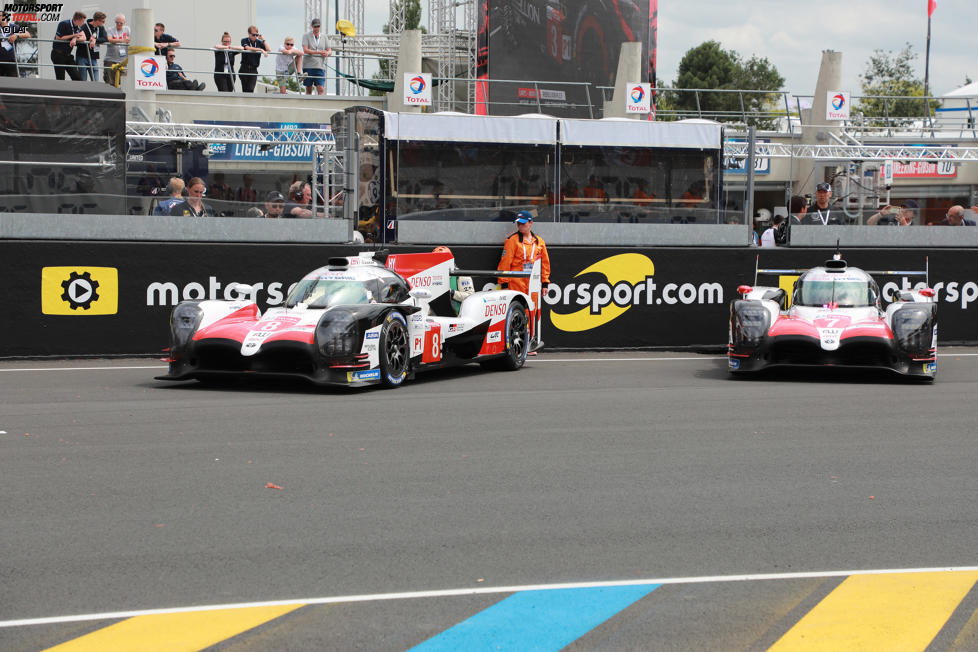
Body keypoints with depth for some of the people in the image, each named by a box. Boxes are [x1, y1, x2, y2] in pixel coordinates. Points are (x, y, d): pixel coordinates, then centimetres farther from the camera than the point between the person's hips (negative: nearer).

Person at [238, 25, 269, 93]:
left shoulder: (259, 42, 8)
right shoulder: (244, 40, 0)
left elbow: (268, 50, -2)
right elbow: (248, 48, -20)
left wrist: (263, 40, -4)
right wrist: (261, 50, -25)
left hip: (253, 70, 1)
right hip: (244, 69, -1)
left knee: (251, 89, -13)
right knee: (245, 90, 4)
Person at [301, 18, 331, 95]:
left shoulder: (324, 37, 13)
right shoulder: (306, 36, 3)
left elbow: (329, 51, 11)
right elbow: (305, 50, -10)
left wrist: (327, 53, -15)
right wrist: (319, 52, -18)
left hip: (320, 66, 1)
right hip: (308, 66, -1)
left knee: (321, 89, -12)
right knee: (309, 89, 5)